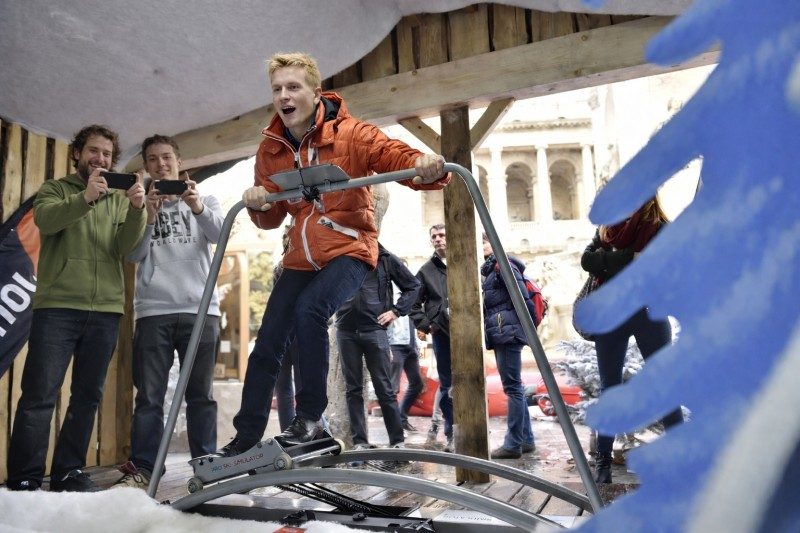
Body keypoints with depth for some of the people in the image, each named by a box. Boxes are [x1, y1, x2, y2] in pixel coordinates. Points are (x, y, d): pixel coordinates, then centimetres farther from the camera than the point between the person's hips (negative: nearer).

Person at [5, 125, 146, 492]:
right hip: (57, 306, -3)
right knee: (40, 394, -4)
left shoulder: (120, 200, 16)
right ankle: (24, 479, 3)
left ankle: (69, 472, 16)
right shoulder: (54, 189, 11)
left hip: (105, 310, 3)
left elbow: (125, 247, 0)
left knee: (88, 395, 7)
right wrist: (85, 198, -28)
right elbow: (45, 220, -11)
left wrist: (137, 210, -18)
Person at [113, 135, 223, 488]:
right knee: (149, 394, 0)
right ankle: (142, 467, 7)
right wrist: (148, 217, -13)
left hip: (200, 309, -1)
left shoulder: (203, 200, 15)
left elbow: (219, 234, -5)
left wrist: (197, 206, -24)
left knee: (201, 393, 2)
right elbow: (134, 255, 3)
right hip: (153, 310, 1)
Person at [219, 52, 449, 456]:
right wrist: (259, 205, -11)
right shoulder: (271, 148, 5)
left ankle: (310, 416, -14)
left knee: (309, 310, -32)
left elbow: (398, 156, -20)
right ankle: (246, 436, 20)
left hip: (349, 247, -5)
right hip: (302, 256, 6)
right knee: (267, 344, 3)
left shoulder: (350, 133, -10)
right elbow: (272, 218, 12)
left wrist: (427, 168, -44)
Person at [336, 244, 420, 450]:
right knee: (353, 389, 5)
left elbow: (413, 285, 10)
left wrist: (396, 311, 0)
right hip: (346, 331, 2)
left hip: (374, 330, -2)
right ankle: (359, 442, 13)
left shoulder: (385, 259, 6)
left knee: (384, 388, 0)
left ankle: (398, 441, 9)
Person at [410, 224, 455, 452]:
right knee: (446, 385, 6)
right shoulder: (426, 270, 12)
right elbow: (414, 302, 13)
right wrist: (424, 325, 3)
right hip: (441, 332, 1)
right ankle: (452, 434, 15)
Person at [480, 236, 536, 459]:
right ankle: (526, 439, 20)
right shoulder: (490, 269, 21)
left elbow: (522, 299, -15)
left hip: (508, 332, -10)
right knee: (513, 387, 12)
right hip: (499, 334, 10)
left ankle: (513, 443, 0)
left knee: (512, 386, -5)